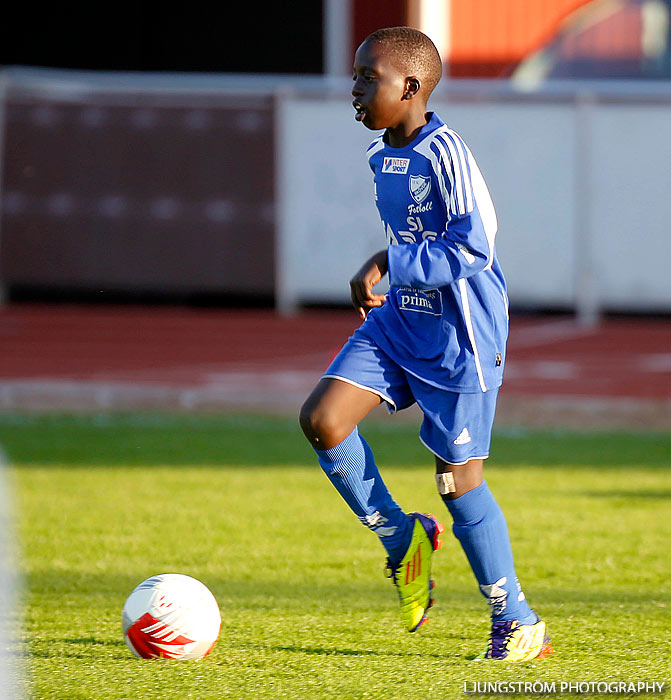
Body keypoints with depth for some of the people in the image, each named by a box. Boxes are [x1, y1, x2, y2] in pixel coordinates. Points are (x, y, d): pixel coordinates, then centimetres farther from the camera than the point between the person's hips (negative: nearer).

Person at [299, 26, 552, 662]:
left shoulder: (444, 154, -19)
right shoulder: (380, 157, 8)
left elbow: (473, 250, -24)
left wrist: (385, 264, -24)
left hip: (458, 336, -8)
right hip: (399, 320, 8)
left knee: (458, 478, -2)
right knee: (321, 419, -9)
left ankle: (517, 623, 12)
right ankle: (401, 539, 10)